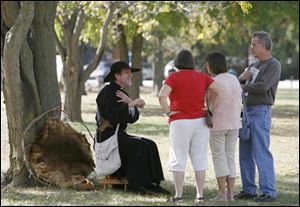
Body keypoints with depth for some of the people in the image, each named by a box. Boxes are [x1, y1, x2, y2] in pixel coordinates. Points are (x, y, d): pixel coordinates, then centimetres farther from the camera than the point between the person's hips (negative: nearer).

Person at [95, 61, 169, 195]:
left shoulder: (122, 93, 16)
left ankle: (149, 182, -7)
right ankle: (134, 184, -20)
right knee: (138, 147, -26)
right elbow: (112, 115, -26)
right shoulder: (107, 92, -11)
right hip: (107, 137, -9)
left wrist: (130, 103, -12)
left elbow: (133, 118, 5)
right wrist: (131, 104, -27)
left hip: (119, 135, 9)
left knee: (150, 145, -2)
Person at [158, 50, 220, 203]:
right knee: (199, 158, 7)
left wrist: (168, 111, -8)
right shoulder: (202, 77, 5)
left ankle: (178, 195, 0)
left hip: (180, 122, -4)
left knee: (178, 159, 2)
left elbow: (161, 95, -21)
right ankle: (200, 195, 6)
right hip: (201, 121, 4)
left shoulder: (174, 77, -6)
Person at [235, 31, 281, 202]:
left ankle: (269, 191, -9)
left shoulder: (274, 65, -6)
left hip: (261, 112, -8)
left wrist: (244, 87, -6)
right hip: (247, 111, 8)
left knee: (261, 153, -11)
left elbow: (262, 86, -20)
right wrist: (241, 78, -5)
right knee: (246, 153, 8)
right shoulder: (254, 65, 19)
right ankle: (249, 190, 14)